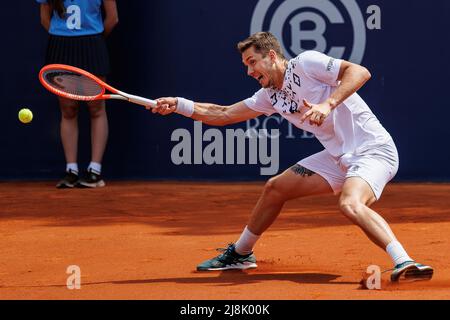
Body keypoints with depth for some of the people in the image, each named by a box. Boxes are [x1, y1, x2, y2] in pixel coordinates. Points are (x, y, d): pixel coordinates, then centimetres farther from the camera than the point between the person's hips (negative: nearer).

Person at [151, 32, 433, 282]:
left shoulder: (306, 63, -12)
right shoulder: (270, 96, 12)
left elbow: (360, 72, -21)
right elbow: (223, 115, 18)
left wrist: (328, 104, -32)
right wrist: (179, 105, 9)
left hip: (373, 150, -9)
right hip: (339, 156, 9)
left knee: (350, 205, -36)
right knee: (275, 188, 14)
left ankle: (403, 262, -41)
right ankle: (240, 254, 33)